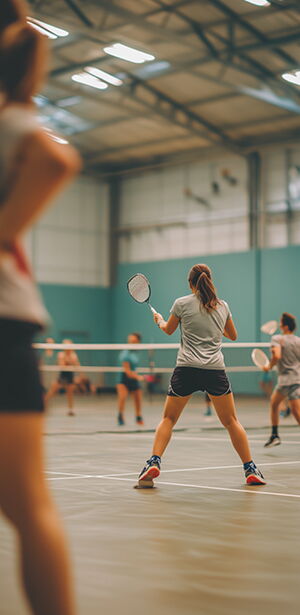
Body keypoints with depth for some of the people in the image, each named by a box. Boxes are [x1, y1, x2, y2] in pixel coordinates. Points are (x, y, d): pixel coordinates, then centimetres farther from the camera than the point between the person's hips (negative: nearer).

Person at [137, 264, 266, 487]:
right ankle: (251, 470, 10)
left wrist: (159, 320, 40)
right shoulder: (223, 306, 9)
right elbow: (233, 335, 24)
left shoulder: (182, 303, 1)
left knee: (169, 418, 11)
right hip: (215, 369, 2)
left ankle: (154, 462, -5)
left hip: (187, 368, -1)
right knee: (231, 421, 11)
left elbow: (169, 330, 18)